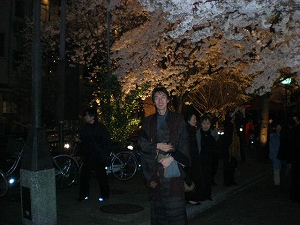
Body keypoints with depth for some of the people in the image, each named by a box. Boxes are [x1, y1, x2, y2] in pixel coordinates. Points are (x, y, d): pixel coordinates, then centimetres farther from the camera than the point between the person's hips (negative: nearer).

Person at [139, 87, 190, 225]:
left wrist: (171, 157, -13)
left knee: (175, 203, -4)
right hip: (154, 167, 2)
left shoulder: (178, 119, 6)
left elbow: (184, 142, 0)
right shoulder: (148, 121, 12)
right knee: (157, 203, 3)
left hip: (173, 166, -2)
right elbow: (142, 142, 5)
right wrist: (157, 146, -11)